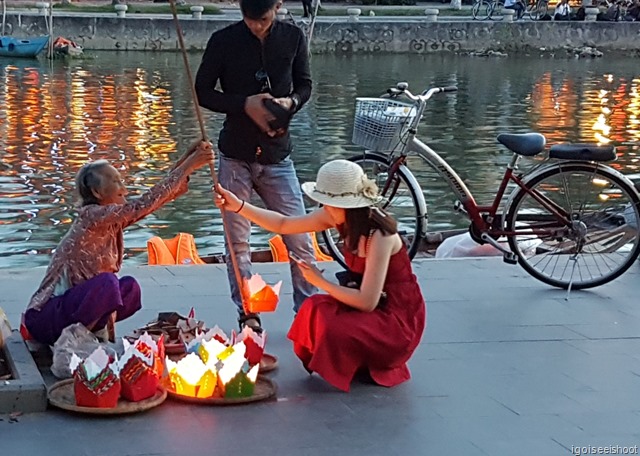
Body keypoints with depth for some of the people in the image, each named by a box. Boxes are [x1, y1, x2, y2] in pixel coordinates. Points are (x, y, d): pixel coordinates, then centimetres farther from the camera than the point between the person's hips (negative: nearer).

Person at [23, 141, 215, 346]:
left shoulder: (112, 220, 6)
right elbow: (144, 204, -26)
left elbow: (156, 199, 3)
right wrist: (188, 167, -26)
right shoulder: (91, 216, -18)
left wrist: (186, 162, -7)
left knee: (130, 288, -2)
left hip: (72, 305, 9)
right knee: (107, 283, -29)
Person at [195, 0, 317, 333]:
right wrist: (244, 104, -15)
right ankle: (247, 317, 14)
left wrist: (291, 102, -10)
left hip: (277, 154, 1)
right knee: (238, 243, 4)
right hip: (235, 156, -1)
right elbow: (202, 92, 0)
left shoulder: (293, 38, 0)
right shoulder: (224, 41, -5)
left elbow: (304, 85, 12)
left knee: (300, 240, -3)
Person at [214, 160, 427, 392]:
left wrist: (320, 282, -18)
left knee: (331, 329, -29)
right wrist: (239, 206, -9)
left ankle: (379, 367, 0)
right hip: (373, 305, 7)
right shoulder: (339, 217, -5)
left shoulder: (379, 235, -28)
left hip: (398, 317, -7)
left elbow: (367, 302, -29)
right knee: (315, 309, -18)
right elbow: (282, 225, 1)